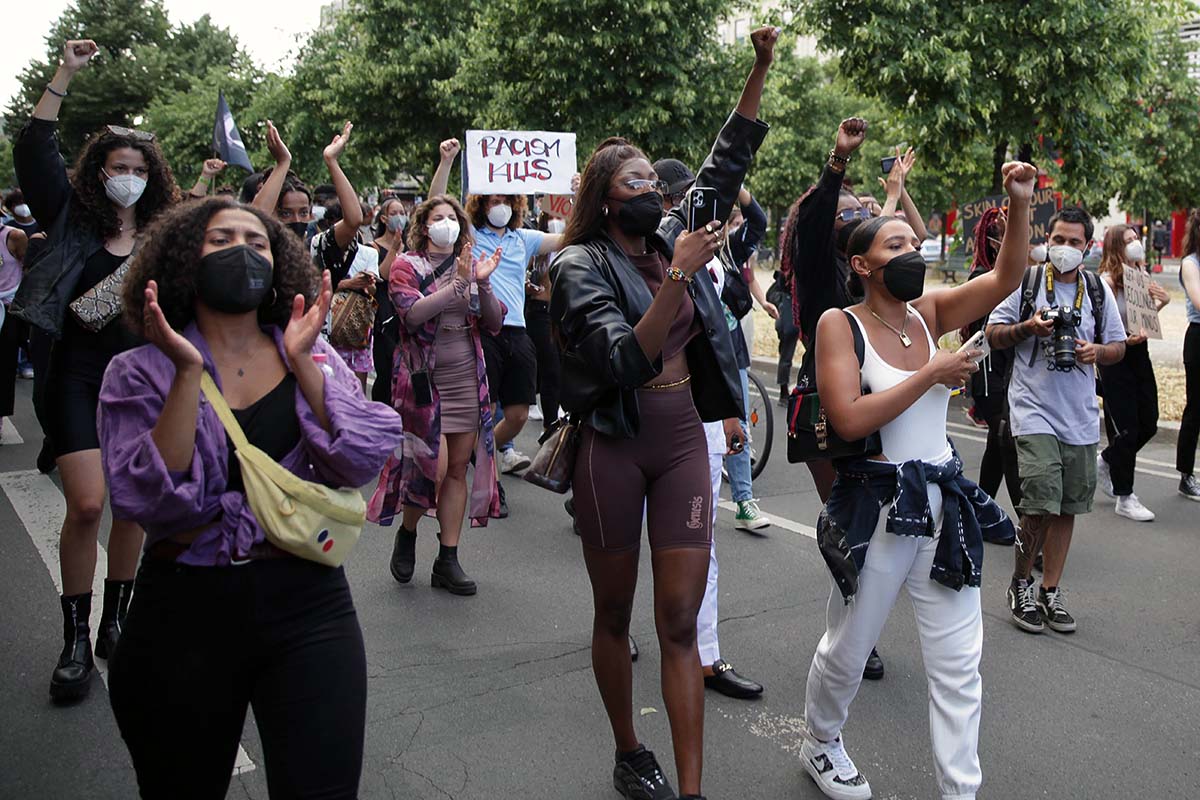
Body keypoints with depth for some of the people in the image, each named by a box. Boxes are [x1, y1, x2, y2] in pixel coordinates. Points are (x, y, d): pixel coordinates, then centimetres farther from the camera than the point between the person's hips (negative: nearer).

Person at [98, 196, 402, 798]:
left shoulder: (314, 358, 5)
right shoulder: (140, 372, -1)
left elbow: (360, 463, -9)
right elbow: (152, 501, -15)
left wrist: (302, 362, -13)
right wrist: (188, 372, -19)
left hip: (308, 605, 1)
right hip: (183, 612, 0)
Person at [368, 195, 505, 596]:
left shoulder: (470, 265, 12)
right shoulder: (407, 266, 1)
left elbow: (495, 323, 5)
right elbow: (412, 313, -18)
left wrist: (483, 283, -10)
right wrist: (457, 285, -21)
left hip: (467, 379, 4)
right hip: (424, 379, -4)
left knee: (458, 468, 4)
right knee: (433, 466, -12)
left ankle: (448, 560, 12)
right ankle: (406, 534, 17)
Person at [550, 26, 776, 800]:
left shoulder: (672, 239, 5)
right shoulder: (581, 266, -9)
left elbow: (725, 166, 15)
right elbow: (625, 363, -22)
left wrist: (760, 71, 9)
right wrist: (680, 275, -27)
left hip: (684, 441, 4)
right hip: (614, 447, -3)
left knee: (680, 621, 1)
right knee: (615, 614, 11)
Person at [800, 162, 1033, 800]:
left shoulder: (927, 313, 5)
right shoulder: (840, 324, -10)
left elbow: (1004, 277, -2)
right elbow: (850, 418, -22)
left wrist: (1021, 204, -14)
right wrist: (932, 373, -18)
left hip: (944, 503, 5)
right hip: (876, 509, -5)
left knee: (959, 664, 7)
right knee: (846, 652, 14)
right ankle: (820, 743, 41)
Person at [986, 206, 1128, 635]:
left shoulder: (1098, 290, 10)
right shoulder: (1025, 281, 1)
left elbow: (1118, 345, 14)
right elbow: (993, 334, 4)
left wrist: (1098, 351, -8)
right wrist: (1027, 328, -15)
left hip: (1080, 415, 4)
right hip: (1034, 411, -4)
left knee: (1068, 506, 9)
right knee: (1041, 506, -12)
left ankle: (1050, 590, 23)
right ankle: (1020, 584, 10)